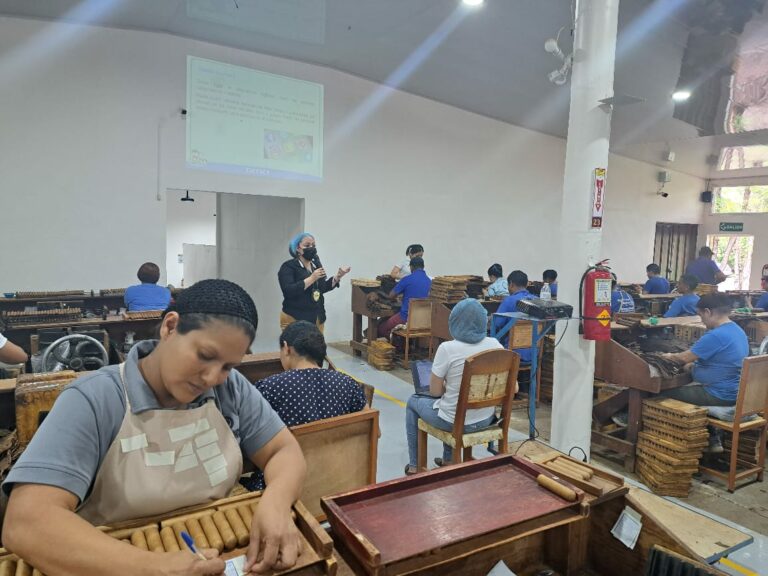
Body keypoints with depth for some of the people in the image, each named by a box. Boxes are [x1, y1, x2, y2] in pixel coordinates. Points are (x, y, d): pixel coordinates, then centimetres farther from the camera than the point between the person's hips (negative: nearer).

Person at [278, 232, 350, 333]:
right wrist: (312, 278, -22)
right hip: (295, 319, -5)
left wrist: (338, 276, 3)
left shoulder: (316, 264, 11)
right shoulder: (288, 266, -7)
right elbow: (288, 291, -20)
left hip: (317, 318, 5)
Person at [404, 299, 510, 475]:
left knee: (413, 402, 25)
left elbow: (435, 391, -13)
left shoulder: (447, 348, -21)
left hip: (454, 421, -5)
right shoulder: (495, 345, -7)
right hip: (486, 419, 5)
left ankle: (414, 465, 33)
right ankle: (448, 459, 46)